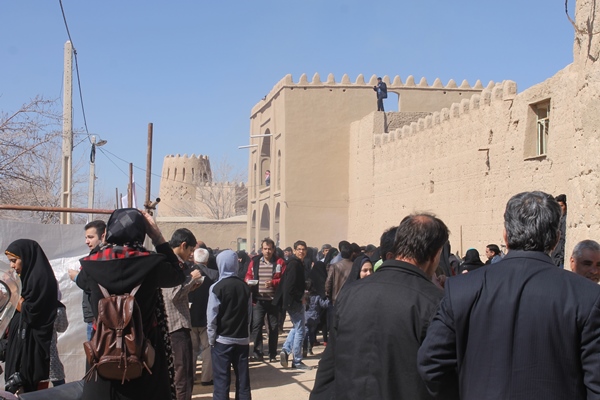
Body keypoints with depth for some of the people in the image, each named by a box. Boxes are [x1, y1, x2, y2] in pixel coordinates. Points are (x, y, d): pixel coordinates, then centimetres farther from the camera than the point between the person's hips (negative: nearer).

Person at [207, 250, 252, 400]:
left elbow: (212, 316, -10)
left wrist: (212, 338, 0)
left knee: (222, 380, 1)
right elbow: (249, 314, 8)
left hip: (223, 339, -4)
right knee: (243, 378, 10)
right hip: (243, 339, 4)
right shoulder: (245, 286, 3)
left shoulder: (217, 287, -11)